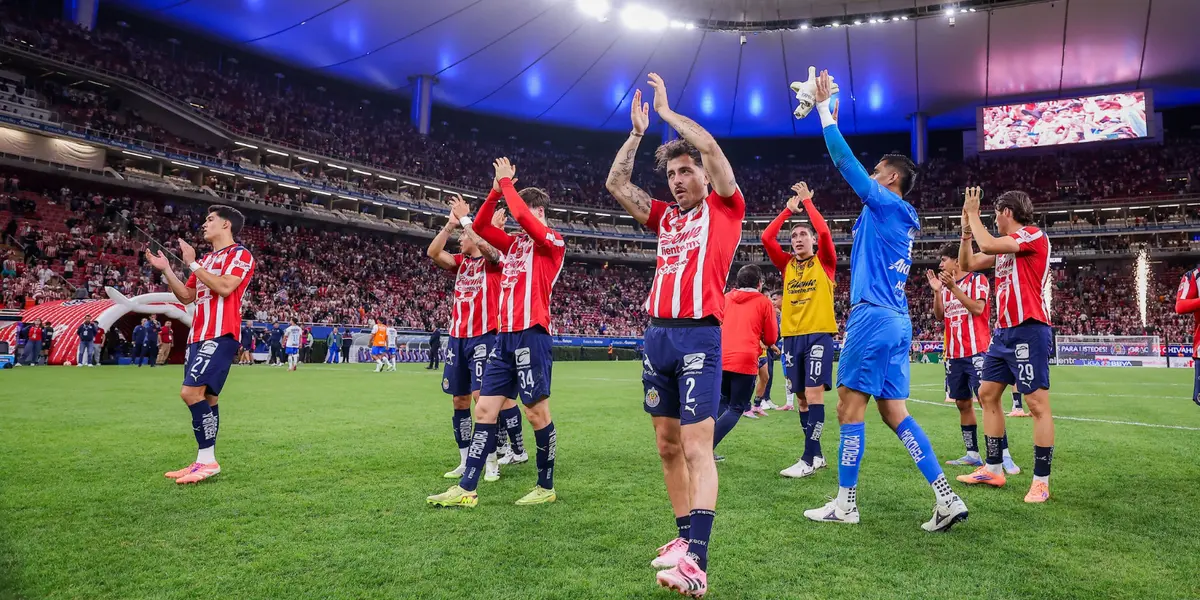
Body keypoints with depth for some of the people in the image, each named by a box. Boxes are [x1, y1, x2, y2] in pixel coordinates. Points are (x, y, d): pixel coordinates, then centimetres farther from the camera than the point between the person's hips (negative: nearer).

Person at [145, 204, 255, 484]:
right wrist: (166, 270, 13)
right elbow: (186, 296, 23)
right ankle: (204, 462, 14)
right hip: (198, 335, 9)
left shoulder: (241, 255, -4)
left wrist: (192, 263, -12)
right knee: (206, 397, 9)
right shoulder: (206, 260, 22)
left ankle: (207, 459, -12)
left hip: (220, 335, -9)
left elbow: (224, 287, -19)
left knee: (191, 392, -19)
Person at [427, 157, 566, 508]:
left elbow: (521, 214, -16)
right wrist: (496, 190, 9)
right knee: (484, 409, 5)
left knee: (537, 412, -1)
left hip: (531, 335, -8)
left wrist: (507, 181, -3)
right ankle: (467, 489, 9)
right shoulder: (515, 242, 20)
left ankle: (546, 487, 13)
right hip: (504, 336, 8)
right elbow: (480, 226, 18)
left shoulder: (553, 242, -2)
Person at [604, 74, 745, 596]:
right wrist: (638, 131, 17)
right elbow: (616, 184, 18)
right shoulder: (664, 217, 19)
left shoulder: (725, 208, 5)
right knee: (668, 445, 9)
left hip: (699, 336, -6)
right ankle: (686, 537, 20)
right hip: (657, 335, 6)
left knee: (697, 445, -12)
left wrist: (666, 110, 4)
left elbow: (711, 147, -6)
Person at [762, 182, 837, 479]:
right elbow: (766, 237, 3)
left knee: (814, 393, -12)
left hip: (818, 333, -5)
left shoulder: (824, 262, 4)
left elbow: (824, 232, -12)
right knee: (801, 396, 8)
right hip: (791, 335, 5)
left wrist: (807, 201, -2)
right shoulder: (787, 264, 12)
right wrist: (788, 209, 6)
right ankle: (817, 454, 18)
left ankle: (808, 458, -10)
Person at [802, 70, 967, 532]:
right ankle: (946, 498, 8)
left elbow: (845, 161, -6)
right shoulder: (898, 218, 21)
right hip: (895, 321, 10)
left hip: (874, 317, -10)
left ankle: (845, 503, 5)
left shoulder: (887, 205, -4)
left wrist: (825, 108, 0)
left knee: (850, 407, -3)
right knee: (894, 411, 10)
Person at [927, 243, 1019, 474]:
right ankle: (972, 454, 15)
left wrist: (953, 287, -19)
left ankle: (1004, 455, -9)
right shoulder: (946, 286, 16)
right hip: (954, 355, 7)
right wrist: (937, 291, 0)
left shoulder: (977, 279, -3)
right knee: (963, 403, 8)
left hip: (976, 353, -7)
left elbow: (977, 308, -16)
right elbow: (939, 315, 11)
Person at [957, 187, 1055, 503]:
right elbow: (967, 263, 22)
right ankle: (994, 468, 20)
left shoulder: (1034, 235, -9)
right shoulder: (1005, 245, 17)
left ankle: (1041, 480, 0)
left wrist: (972, 212, -9)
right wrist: (967, 226, 14)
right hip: (1004, 332, 10)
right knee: (987, 395, 12)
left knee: (1038, 404, -6)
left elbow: (987, 244, -24)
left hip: (1029, 331, -10)